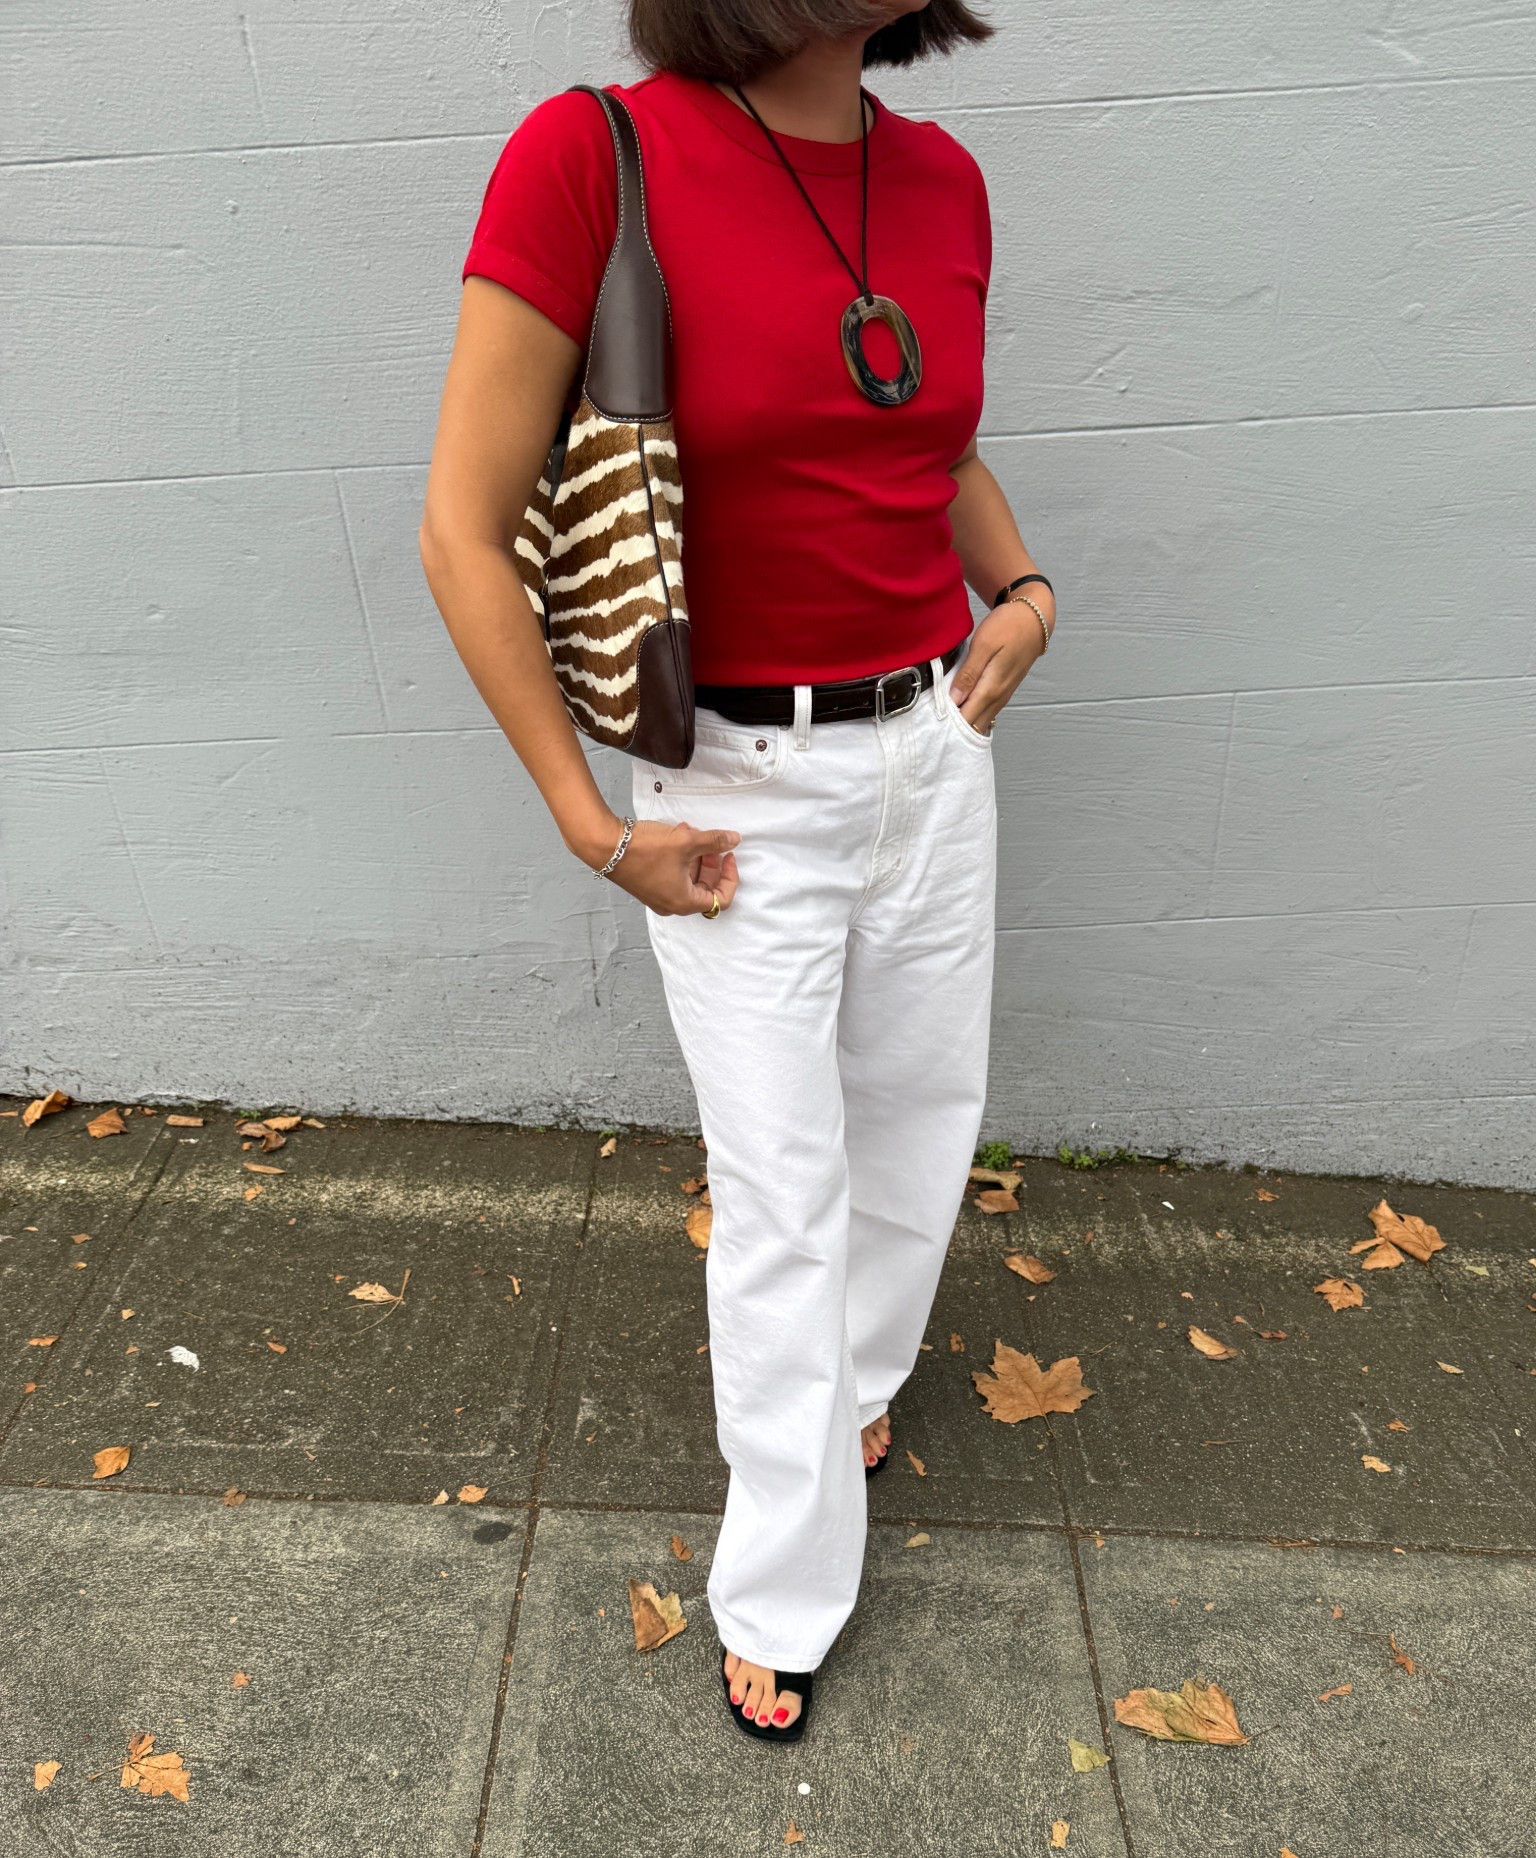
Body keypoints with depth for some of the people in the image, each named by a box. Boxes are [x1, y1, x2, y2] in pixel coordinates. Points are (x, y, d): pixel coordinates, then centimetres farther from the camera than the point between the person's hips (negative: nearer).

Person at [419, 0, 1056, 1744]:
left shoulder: (942, 178, 2)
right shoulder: (592, 156, -15)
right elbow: (464, 533, -15)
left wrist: (1021, 590, 1)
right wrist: (593, 827, -13)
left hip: (932, 749, 6)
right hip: (738, 785, -5)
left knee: (925, 1108, 18)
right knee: (782, 1192, 5)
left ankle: (860, 1375, 50)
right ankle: (779, 1603, 30)